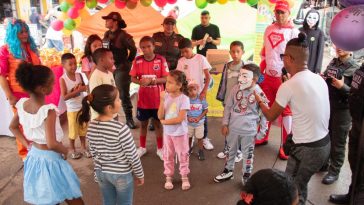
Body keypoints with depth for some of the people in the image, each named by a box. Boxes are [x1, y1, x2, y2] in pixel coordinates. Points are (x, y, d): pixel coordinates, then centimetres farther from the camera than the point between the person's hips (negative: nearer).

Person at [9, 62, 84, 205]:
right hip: (51, 159, -7)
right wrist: (65, 151, -12)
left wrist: (27, 144, 11)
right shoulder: (48, 111, -28)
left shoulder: (22, 104, -6)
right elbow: (52, 144, -31)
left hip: (34, 155, 7)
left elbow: (13, 127, 11)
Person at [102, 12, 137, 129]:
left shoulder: (123, 35, -12)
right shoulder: (106, 34, 10)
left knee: (123, 94, -2)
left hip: (121, 68, -7)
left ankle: (129, 119, 9)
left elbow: (133, 49, -10)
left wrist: (128, 62, -4)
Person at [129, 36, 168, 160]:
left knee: (158, 123, 11)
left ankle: (160, 148, 26)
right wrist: (140, 81, -22)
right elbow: (133, 78, 0)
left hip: (157, 99, -2)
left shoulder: (161, 60, -9)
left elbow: (166, 79, -10)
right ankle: (142, 147, 34)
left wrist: (152, 81, -25)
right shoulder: (137, 61, -3)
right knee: (143, 123, 16)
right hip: (143, 99, 2)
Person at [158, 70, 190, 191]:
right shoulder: (166, 96, -8)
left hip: (180, 133, -4)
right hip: (167, 132, 4)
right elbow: (160, 116, -11)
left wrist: (164, 122, -15)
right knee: (168, 156, 16)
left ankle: (184, 177, 31)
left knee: (183, 155, 13)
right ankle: (168, 177, 33)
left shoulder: (184, 99, -19)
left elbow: (180, 118, -23)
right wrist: (162, 101, -22)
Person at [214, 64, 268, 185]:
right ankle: (228, 171, 40)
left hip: (249, 131, -3)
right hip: (233, 128, 3)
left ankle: (246, 176, 33)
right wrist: (225, 124, 2)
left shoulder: (259, 93, -16)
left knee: (248, 155, 14)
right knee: (230, 151, 20)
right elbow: (228, 106, 3)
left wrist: (262, 132, -4)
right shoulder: (235, 88, -8)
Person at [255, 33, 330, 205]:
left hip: (307, 149, -7)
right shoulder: (319, 79, 2)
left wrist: (258, 100, 14)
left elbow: (271, 116, -4)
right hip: (325, 143, 8)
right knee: (300, 188, 25)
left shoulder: (288, 86, -17)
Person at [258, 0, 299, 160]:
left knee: (286, 110, 0)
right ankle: (263, 137, 30)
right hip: (267, 76, 6)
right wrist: (259, 72, 13)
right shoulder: (269, 29, 11)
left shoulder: (293, 32, -5)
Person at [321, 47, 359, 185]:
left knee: (337, 142, 6)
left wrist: (343, 87, -28)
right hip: (327, 106, 6)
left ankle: (334, 171, 20)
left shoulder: (355, 68, -12)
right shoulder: (332, 62, 6)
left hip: (342, 110, -6)